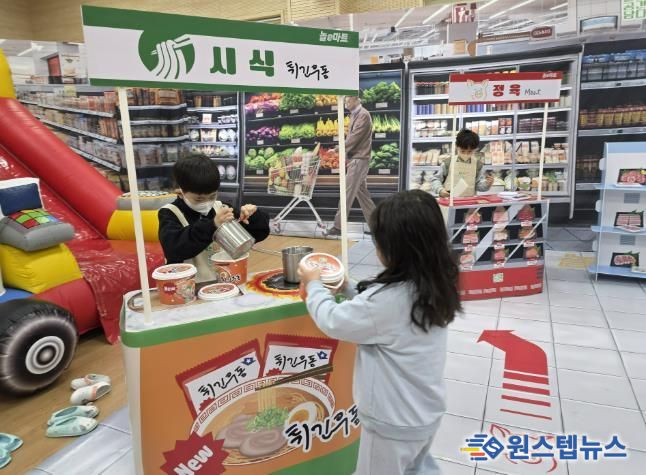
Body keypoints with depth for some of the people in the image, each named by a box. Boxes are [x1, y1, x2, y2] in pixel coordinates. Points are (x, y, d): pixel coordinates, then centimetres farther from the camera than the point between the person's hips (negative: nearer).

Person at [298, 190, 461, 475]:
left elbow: (331, 321, -18)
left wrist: (314, 284, -3)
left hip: (393, 422, -7)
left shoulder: (388, 298, -33)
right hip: (427, 413, 7)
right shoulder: (436, 287, -7)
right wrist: (347, 289, 4)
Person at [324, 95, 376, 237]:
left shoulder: (363, 115, -13)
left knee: (347, 194, -8)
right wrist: (346, 154, 7)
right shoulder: (354, 114, 16)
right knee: (361, 192, 12)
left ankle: (338, 227, -4)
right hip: (355, 159, 10)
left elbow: (354, 137, -19)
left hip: (359, 160, -10)